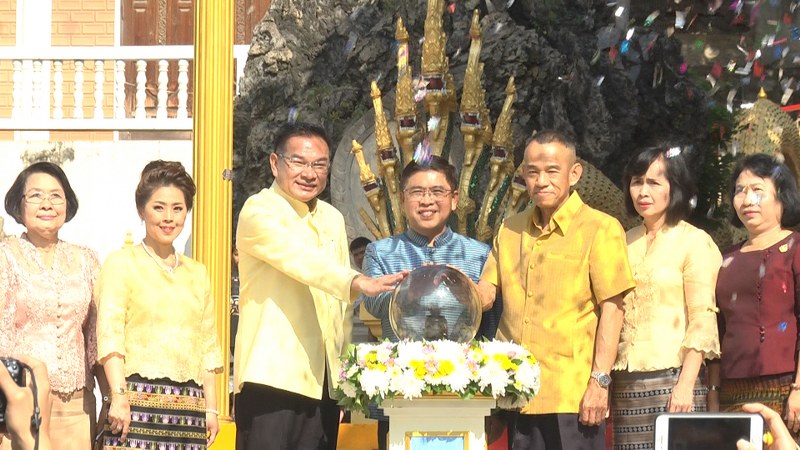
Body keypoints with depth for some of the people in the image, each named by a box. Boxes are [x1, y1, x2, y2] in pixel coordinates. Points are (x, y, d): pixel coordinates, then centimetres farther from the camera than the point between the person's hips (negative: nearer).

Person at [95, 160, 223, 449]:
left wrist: (211, 408, 13)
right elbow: (109, 332, -5)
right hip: (139, 398, -4)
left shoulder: (197, 273, 20)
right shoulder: (122, 263, 5)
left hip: (189, 405, 4)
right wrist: (118, 397, -16)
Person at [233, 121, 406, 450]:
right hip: (273, 376, -7)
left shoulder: (333, 219, 18)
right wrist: (361, 283, -37)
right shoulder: (259, 211, -5)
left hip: (324, 379, 7)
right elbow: (298, 258, -23)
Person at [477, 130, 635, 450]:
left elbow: (611, 308, -6)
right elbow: (485, 294, 15)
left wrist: (600, 381, -12)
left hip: (573, 396, -5)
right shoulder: (510, 230, 14)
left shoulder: (600, 229, -2)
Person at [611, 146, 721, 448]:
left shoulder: (695, 242, -2)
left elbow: (702, 322, -8)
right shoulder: (627, 243, 15)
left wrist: (686, 384, -16)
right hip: (626, 383, 5)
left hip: (671, 378, -5)